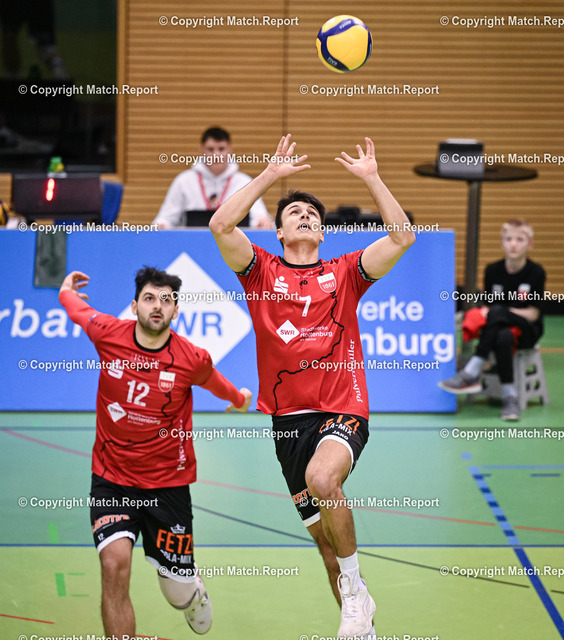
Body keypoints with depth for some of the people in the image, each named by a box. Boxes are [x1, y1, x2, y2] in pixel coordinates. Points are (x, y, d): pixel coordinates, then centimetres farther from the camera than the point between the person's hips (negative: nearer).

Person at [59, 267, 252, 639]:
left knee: (180, 592, 10)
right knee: (115, 563, -25)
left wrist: (239, 397, 32)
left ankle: (194, 591, 49)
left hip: (168, 484, 0)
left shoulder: (193, 359, -12)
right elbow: (78, 308, 12)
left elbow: (215, 383, 13)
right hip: (112, 479, 0)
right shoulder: (107, 333, -11)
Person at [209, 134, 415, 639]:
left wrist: (371, 177, -2)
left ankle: (356, 587, -17)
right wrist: (271, 175, -3)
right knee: (325, 538, 6)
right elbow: (221, 225, -5)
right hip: (289, 418, 3)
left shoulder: (344, 272, 10)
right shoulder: (263, 270, 11)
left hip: (343, 412, -3)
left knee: (322, 479, -34)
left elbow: (403, 236, -1)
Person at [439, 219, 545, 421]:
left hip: (527, 330, -3)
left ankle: (472, 373, -38)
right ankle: (509, 396, -36)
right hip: (497, 327, 3)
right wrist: (484, 312, -19)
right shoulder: (493, 271, 3)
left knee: (497, 312, -35)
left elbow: (533, 314, -8)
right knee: (502, 339, -37)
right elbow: (489, 305, 5)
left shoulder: (536, 273, -6)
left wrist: (505, 312, -21)